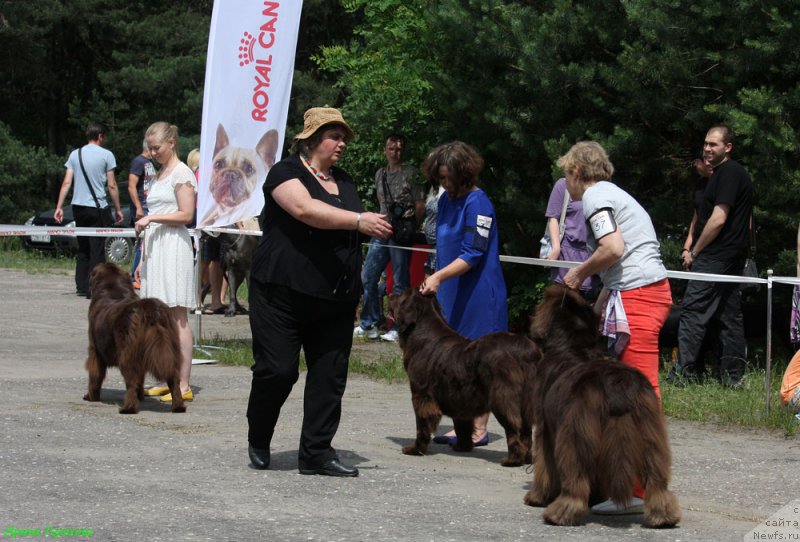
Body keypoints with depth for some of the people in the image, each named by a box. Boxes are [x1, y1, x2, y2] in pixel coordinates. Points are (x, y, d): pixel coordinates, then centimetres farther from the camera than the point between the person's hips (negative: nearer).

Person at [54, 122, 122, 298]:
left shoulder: (75, 154, 8)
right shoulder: (106, 155, -4)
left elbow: (66, 183, 4)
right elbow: (112, 186, -5)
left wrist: (59, 207, 4)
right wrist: (118, 209, 2)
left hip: (78, 206, 5)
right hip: (97, 207, -5)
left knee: (82, 249, 14)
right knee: (97, 250, -2)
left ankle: (81, 286, 13)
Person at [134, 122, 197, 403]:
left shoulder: (182, 173, -5)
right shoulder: (159, 175, 20)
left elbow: (186, 215, -13)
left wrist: (152, 218, -17)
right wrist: (143, 259, 18)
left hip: (174, 248, -9)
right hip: (155, 250, 9)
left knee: (177, 317, -9)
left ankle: (183, 385, -10)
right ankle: (165, 381, 12)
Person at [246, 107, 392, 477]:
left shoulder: (344, 182, 18)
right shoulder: (286, 172, -5)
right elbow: (305, 209, -24)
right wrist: (358, 220, -30)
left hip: (335, 300, 7)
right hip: (283, 293, -6)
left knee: (330, 376, 2)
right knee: (278, 369, -5)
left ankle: (317, 452, 8)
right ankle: (258, 441, 16)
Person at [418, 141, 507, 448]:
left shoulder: (477, 203, -13)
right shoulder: (446, 200, 12)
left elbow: (473, 254, -18)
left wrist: (439, 276, -26)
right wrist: (435, 280, 18)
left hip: (478, 293, -8)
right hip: (450, 292, 8)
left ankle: (479, 429, -3)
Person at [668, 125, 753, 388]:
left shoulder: (728, 173, -12)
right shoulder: (736, 173, 19)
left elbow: (718, 219, -19)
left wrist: (694, 252, -11)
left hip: (715, 258, -10)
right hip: (732, 258, 10)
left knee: (692, 312, -10)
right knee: (730, 317, 9)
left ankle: (683, 373, -11)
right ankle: (733, 377, 10)